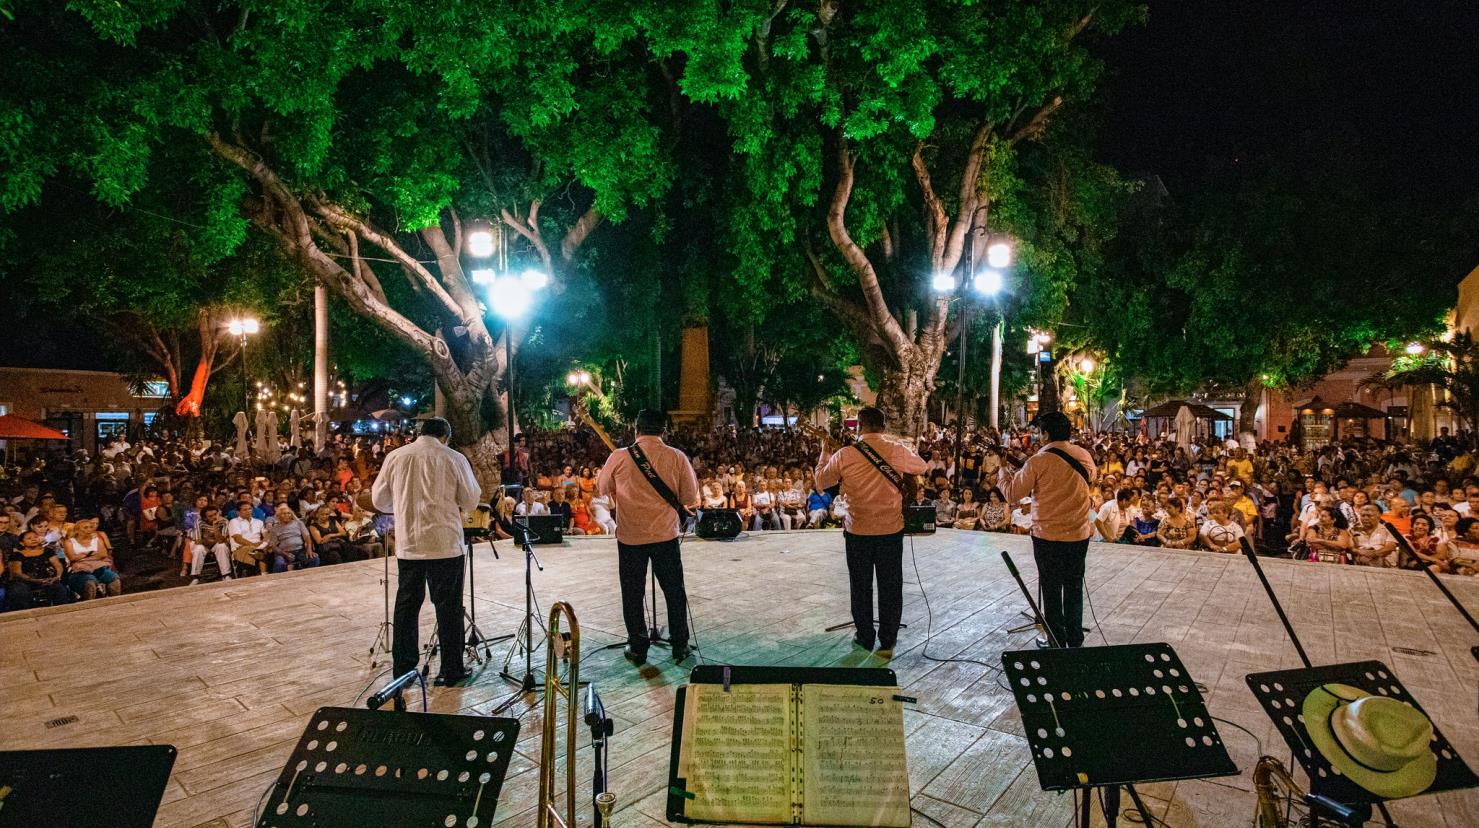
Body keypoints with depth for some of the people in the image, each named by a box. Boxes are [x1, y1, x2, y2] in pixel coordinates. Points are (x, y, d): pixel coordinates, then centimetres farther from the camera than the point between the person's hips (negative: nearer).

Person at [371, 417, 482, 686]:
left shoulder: (395, 457, 2)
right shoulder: (453, 458, -6)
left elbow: (379, 499, 9)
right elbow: (471, 502, 0)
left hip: (407, 544, 3)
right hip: (444, 544, -3)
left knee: (406, 606, 13)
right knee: (448, 607, 6)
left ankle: (402, 669, 21)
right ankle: (451, 671, 13)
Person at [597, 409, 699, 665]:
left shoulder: (619, 458, -8)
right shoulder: (677, 458, -8)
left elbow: (603, 488, 9)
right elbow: (690, 499, -2)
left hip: (630, 536, 0)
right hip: (666, 535, 0)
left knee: (633, 595, 12)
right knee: (674, 591, 13)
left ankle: (637, 649, 20)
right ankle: (680, 646, 21)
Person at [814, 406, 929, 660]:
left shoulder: (844, 455, -9)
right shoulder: (897, 450, -8)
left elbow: (820, 482, 6)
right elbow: (923, 468, 12)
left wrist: (825, 453, 18)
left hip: (857, 531, 0)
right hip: (891, 529, 0)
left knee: (860, 586, 15)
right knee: (890, 586, 11)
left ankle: (865, 638, 25)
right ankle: (887, 642, 16)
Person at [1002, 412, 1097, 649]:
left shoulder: (1038, 462, -16)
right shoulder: (1085, 456, 0)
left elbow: (1013, 495, -9)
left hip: (1048, 536, -4)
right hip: (1079, 534, 4)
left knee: (1052, 590, 9)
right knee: (1074, 587, 16)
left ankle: (1057, 643, 18)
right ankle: (1075, 641, 26)